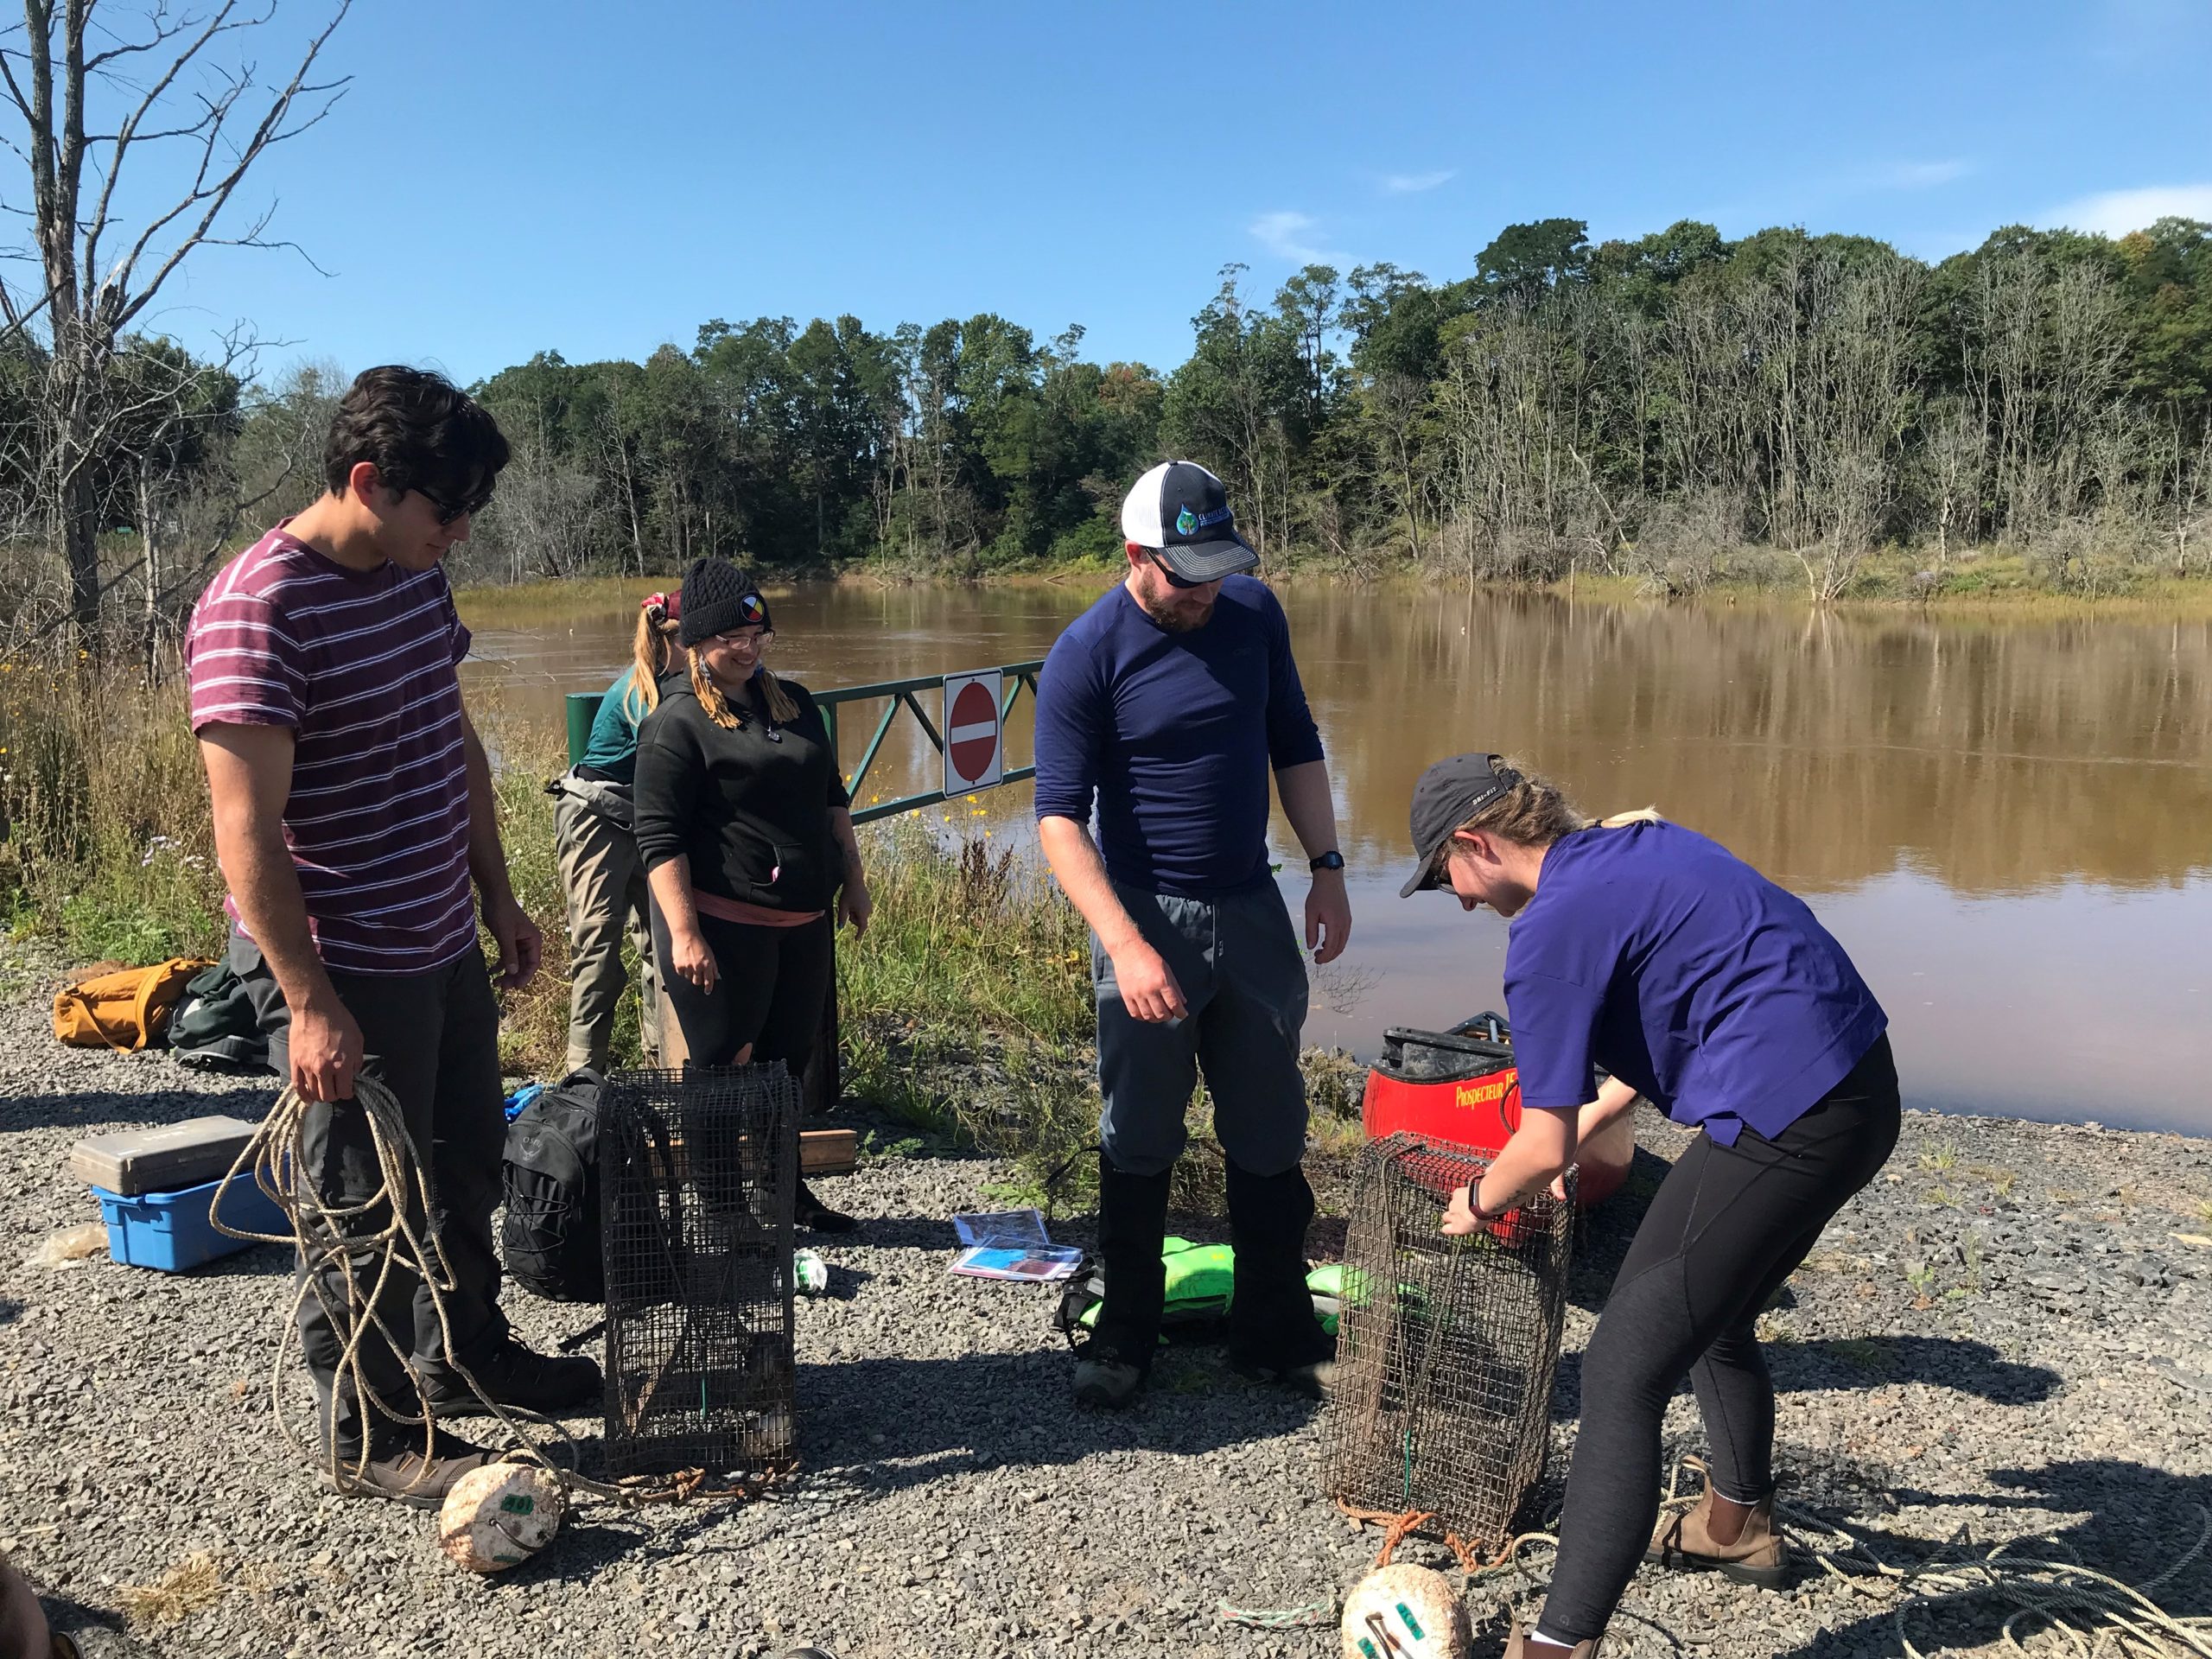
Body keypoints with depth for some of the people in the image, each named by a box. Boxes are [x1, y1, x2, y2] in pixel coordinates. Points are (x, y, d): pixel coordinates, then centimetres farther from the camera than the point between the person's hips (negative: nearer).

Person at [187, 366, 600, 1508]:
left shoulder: (417, 576, 5)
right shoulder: (258, 609, -22)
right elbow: (247, 828, -24)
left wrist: (498, 897, 17)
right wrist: (310, 1004, -24)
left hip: (442, 948, 9)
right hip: (341, 972, -9)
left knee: (465, 1167, 22)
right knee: (365, 1213, 6)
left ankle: (463, 1352, 43)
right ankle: (373, 1440, 24)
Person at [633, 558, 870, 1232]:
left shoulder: (794, 702, 11)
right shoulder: (676, 721, -10)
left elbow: (833, 799, 21)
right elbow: (659, 838, -14)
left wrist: (852, 879, 18)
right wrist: (684, 933, -20)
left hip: (803, 922, 7)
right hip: (722, 923, -7)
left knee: (789, 1060, 16)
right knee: (726, 1066, 1)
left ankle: (786, 1189, 31)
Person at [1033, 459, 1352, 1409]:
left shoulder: (1253, 612, 1)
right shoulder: (1086, 654, -13)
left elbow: (1295, 748, 12)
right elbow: (1060, 815, -15)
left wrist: (1328, 870, 5)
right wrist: (1125, 946, -25)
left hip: (1252, 909, 4)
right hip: (1145, 913, -4)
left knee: (1270, 1136, 10)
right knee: (1138, 1143, 7)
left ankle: (1275, 1333, 25)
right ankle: (1125, 1337, 24)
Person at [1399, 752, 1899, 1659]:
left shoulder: (1553, 928, -12)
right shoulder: (1634, 843, 16)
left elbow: (1543, 1147, -8)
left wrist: (1478, 1201, 14)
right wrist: (1581, 1124, 32)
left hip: (1785, 1121, -10)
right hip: (1861, 1085, 10)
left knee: (1622, 1374, -8)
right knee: (1713, 1321, 30)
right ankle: (1738, 1525, 51)